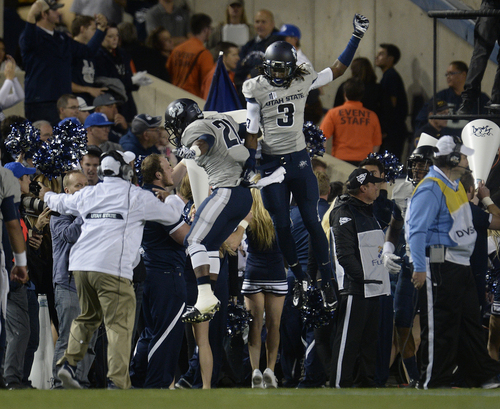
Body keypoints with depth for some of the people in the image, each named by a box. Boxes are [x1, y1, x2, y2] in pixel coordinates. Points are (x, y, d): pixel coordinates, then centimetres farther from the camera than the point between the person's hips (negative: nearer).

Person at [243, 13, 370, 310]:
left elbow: (338, 70, 8)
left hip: (299, 161, 0)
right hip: (271, 164, 0)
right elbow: (252, 132, -2)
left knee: (312, 222, 0)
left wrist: (357, 37, 3)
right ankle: (300, 280, 22)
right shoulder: (257, 90, -5)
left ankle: (327, 282, 7)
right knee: (282, 226, 6)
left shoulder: (303, 82, -1)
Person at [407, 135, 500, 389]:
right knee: (440, 326, -6)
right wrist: (419, 268, -21)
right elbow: (417, 230, -19)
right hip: (440, 266, -10)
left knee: (469, 320, 12)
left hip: (461, 265, 10)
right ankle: (433, 382, -1)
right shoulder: (431, 189, -15)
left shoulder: (455, 186, 16)